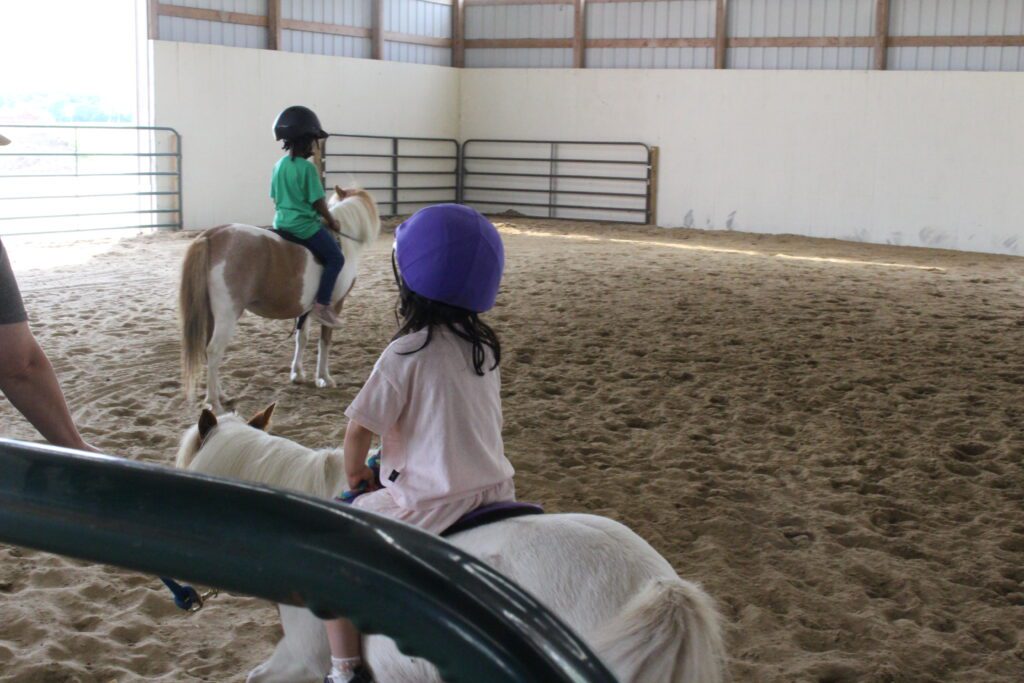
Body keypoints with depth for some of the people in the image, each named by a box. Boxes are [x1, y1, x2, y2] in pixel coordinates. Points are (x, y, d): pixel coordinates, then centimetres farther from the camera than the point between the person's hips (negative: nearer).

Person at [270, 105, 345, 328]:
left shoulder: (279, 165, 8)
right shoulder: (308, 168, -16)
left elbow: (276, 198, 14)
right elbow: (318, 202, -13)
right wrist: (332, 222, 0)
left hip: (282, 224, 9)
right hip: (305, 226, -9)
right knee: (335, 258, 1)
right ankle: (322, 305, -8)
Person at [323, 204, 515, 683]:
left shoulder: (405, 354, -16)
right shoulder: (484, 344, 4)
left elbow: (359, 430, -15)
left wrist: (355, 472, 6)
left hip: (430, 504, -7)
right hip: (495, 489, 7)